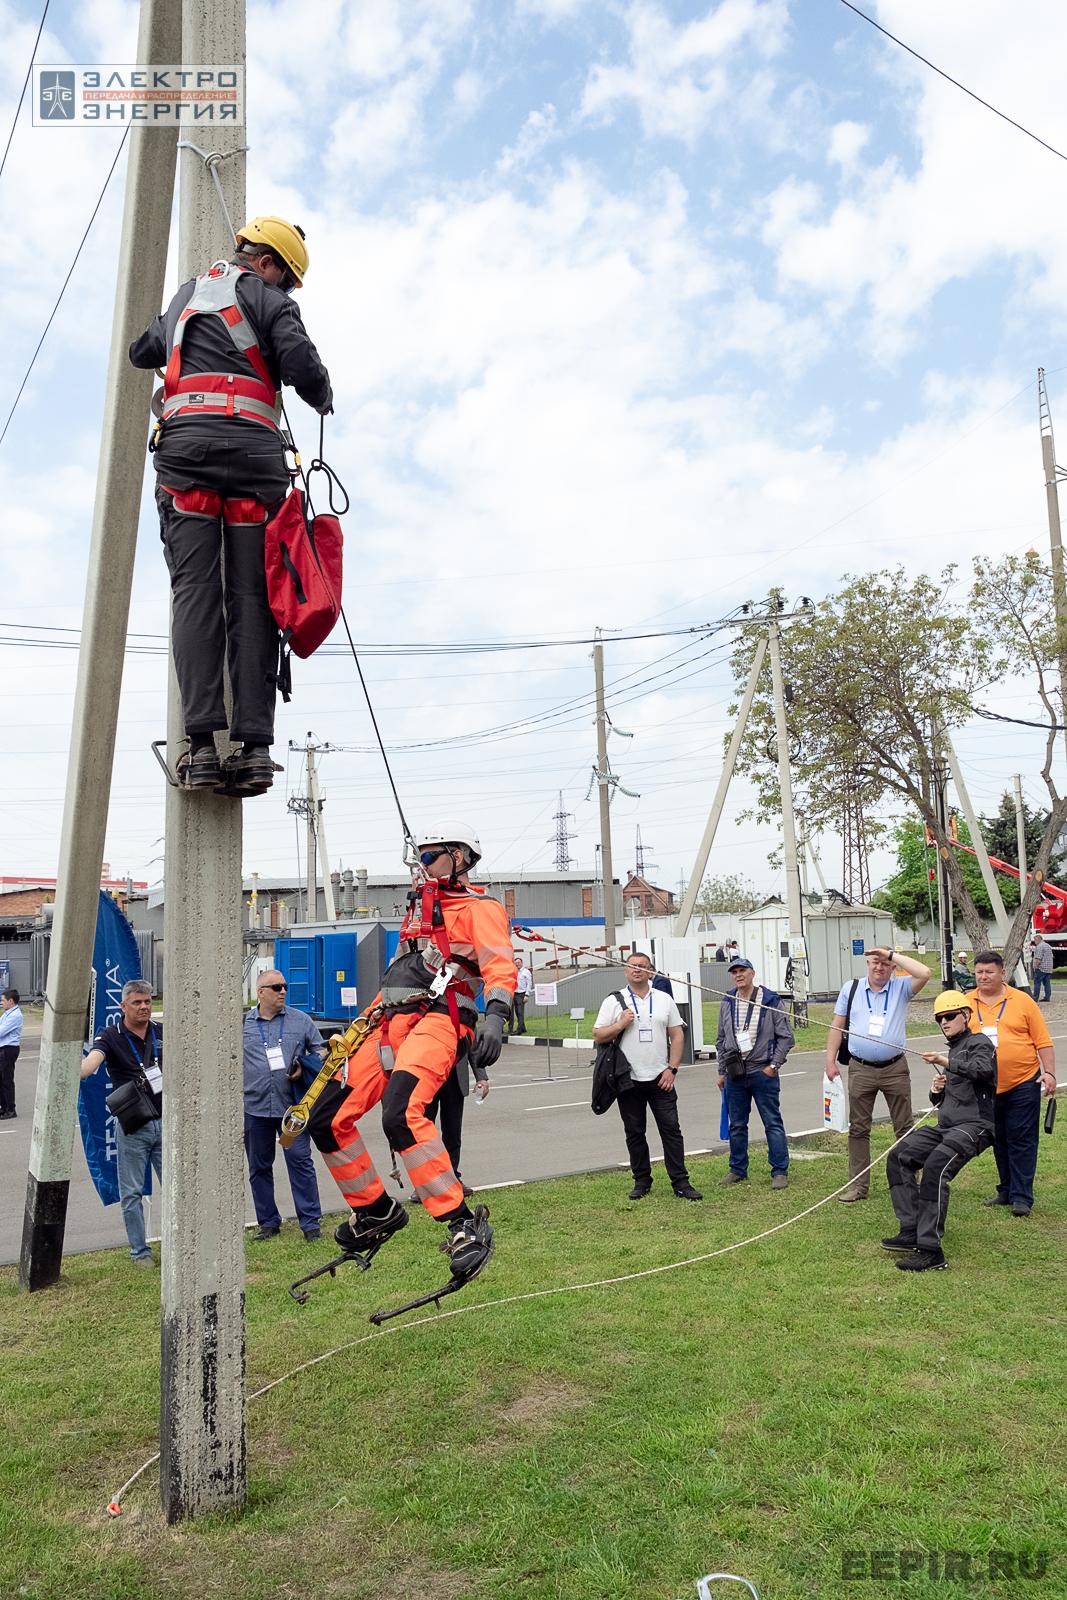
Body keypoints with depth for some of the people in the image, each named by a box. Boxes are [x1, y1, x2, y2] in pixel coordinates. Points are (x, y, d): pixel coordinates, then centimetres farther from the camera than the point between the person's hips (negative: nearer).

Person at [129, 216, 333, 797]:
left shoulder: (185, 296, 28)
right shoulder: (266, 298, 12)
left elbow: (140, 352, 41)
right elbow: (301, 364, -4)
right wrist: (323, 400, 16)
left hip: (185, 443, 3)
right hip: (253, 447, -3)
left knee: (195, 590, -7)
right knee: (251, 596, -5)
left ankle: (201, 743, -18)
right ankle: (255, 744, -13)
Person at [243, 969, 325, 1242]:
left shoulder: (300, 1020, 5)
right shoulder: (242, 1024, 6)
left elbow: (320, 1050, 12)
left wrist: (304, 1068, -7)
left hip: (292, 1106, -1)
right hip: (254, 1109, 2)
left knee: (300, 1162, -3)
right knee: (259, 1167, 10)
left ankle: (310, 1222, 5)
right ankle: (268, 1222, 24)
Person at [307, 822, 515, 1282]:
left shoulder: (479, 909, 5)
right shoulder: (419, 909, 31)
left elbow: (500, 966, -12)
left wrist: (495, 1018, -29)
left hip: (437, 1020, -8)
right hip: (392, 1022, 8)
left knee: (400, 1114, -33)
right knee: (326, 1118, 0)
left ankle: (465, 1225, -26)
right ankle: (377, 1211, 19)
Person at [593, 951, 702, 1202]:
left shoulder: (664, 1000, 7)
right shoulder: (614, 1002, 2)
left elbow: (677, 1035, 7)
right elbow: (597, 1036, 1)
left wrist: (671, 1069, -3)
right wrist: (620, 1025, -15)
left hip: (660, 1079, 1)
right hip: (629, 1080, 0)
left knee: (671, 1130, -1)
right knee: (634, 1133, 8)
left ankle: (680, 1183, 5)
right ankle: (642, 1181, 20)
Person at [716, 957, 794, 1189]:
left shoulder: (770, 1001, -4)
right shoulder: (727, 1003, 8)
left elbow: (786, 1037, -2)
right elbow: (721, 1040, 16)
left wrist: (774, 1065, -8)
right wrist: (722, 1070, 13)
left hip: (763, 1072, -4)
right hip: (735, 1073, 4)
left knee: (773, 1123, 1)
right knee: (737, 1125, 11)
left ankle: (780, 1171, 9)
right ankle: (738, 1170, 23)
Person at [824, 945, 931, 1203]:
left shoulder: (901, 988, 0)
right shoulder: (851, 989, 6)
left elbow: (925, 974, -20)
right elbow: (837, 1026, 8)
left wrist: (892, 954, -14)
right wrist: (831, 1061, 3)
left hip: (895, 1068, -1)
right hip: (860, 1069, 1)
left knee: (904, 1128, 6)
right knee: (858, 1129, 6)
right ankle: (858, 1186, 14)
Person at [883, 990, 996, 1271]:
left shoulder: (979, 1043, 1)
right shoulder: (953, 1050, 26)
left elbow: (983, 1069, -24)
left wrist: (948, 1063, -29)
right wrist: (936, 1090, 10)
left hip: (974, 1125, -9)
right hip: (946, 1126, 9)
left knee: (935, 1167, -31)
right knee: (898, 1158, -3)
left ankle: (930, 1250, -32)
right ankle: (911, 1232, -4)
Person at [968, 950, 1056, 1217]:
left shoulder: (1022, 1001, -3)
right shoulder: (967, 1004, 4)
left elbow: (1043, 1041, -1)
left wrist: (1049, 1072, -9)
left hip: (1023, 1083, -3)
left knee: (1021, 1141, -2)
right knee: (999, 1141, 14)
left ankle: (1021, 1197, 3)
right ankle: (1006, 1191, 25)